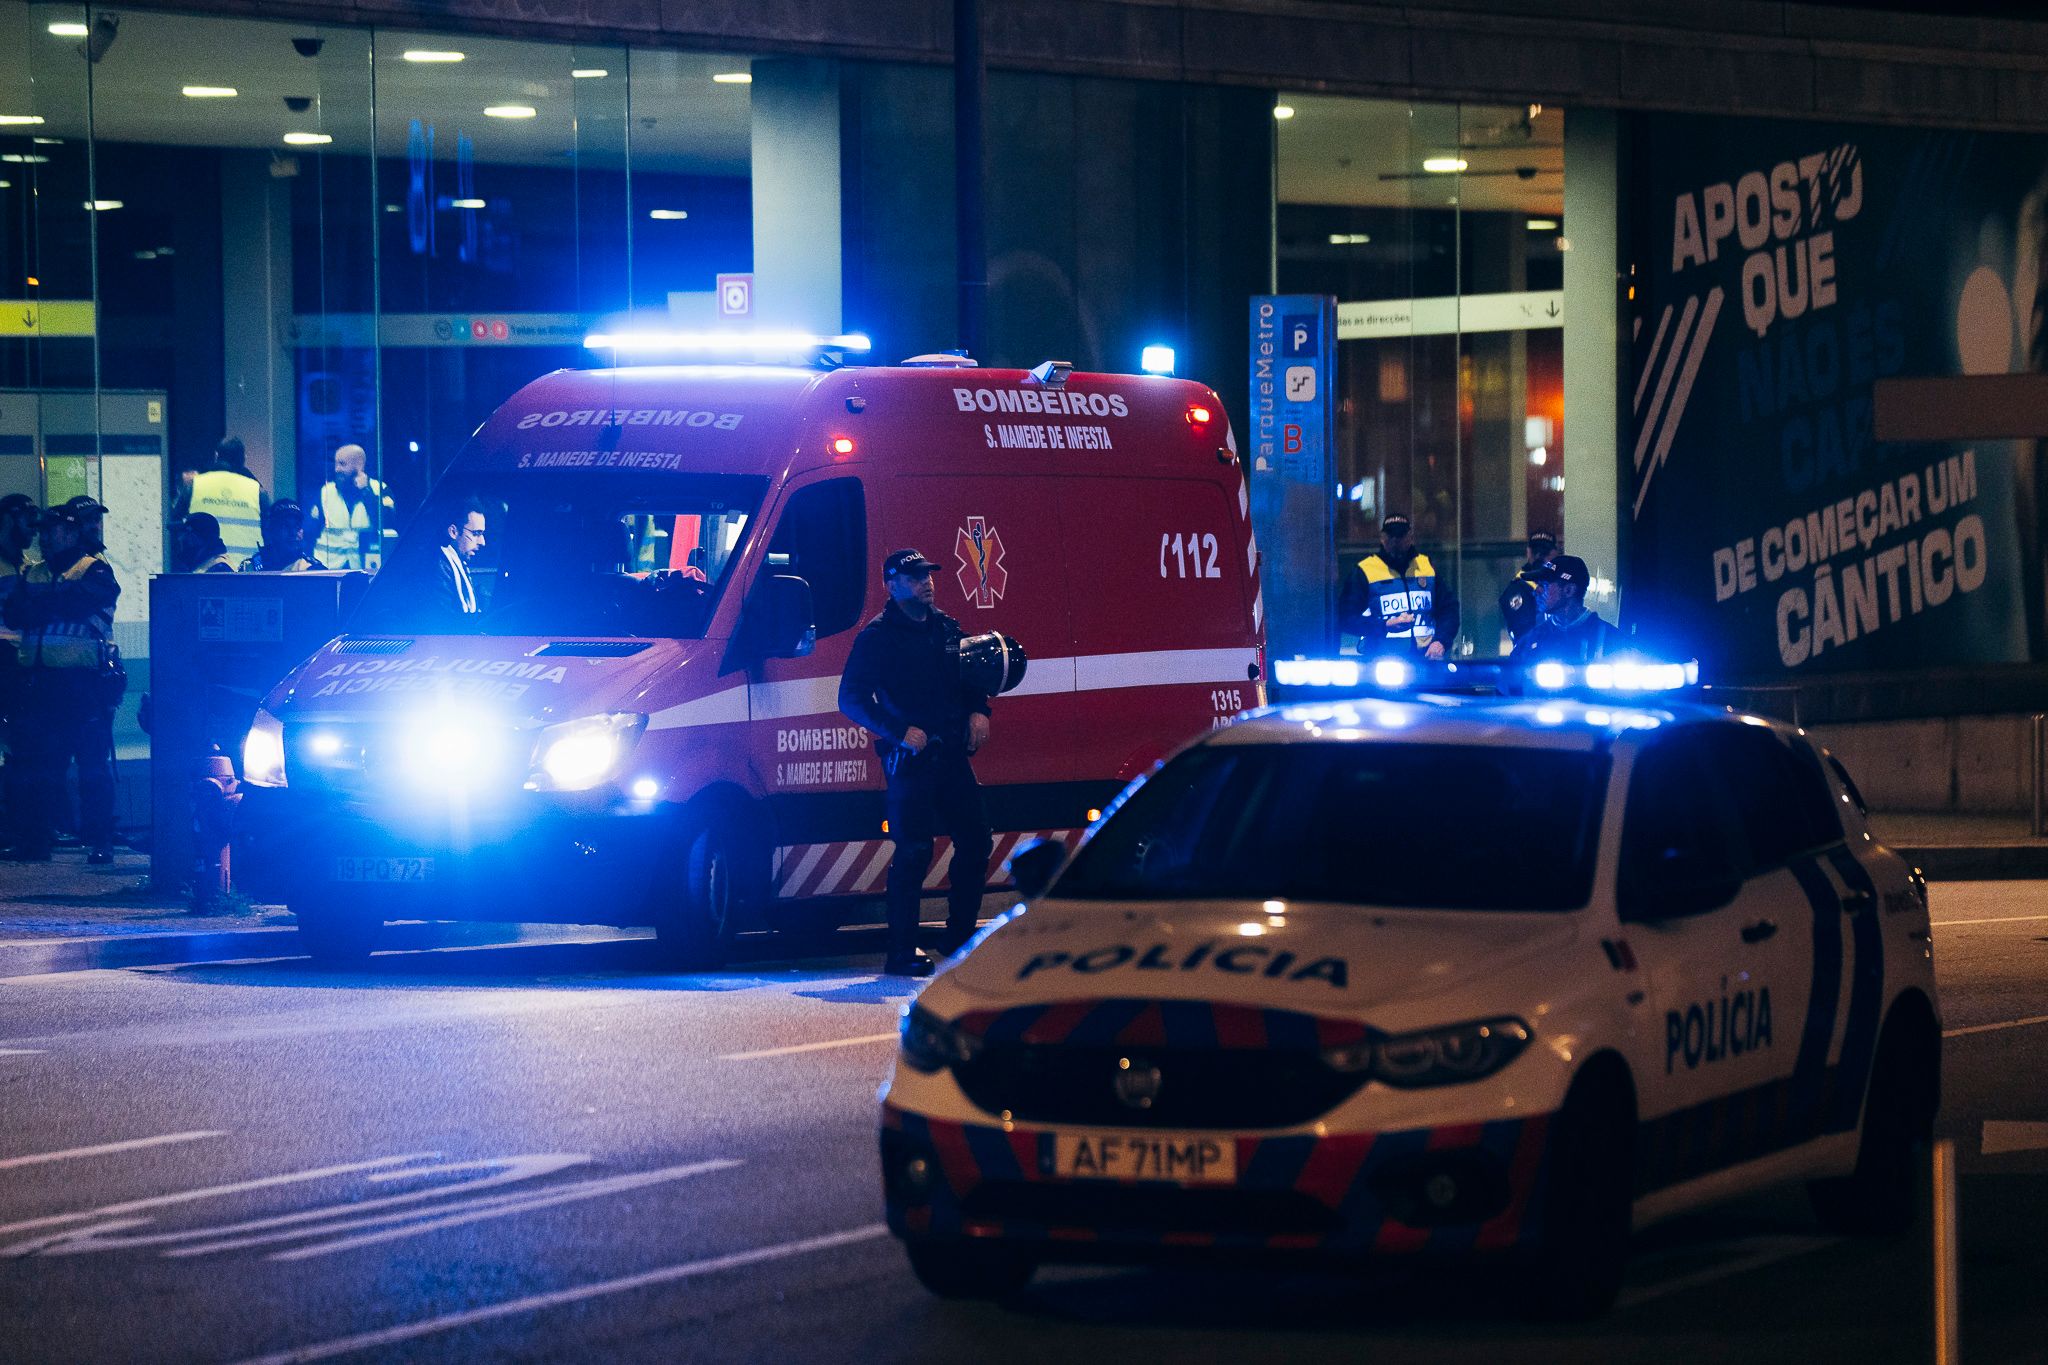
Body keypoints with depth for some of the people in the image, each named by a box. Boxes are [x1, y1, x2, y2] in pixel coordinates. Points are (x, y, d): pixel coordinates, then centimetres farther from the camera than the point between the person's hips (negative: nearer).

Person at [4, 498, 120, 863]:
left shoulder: (96, 570, 2)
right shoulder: (34, 573, 19)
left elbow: (83, 599, -18)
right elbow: (13, 613, 4)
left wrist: (39, 599, -5)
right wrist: (56, 601, -13)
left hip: (86, 682, -6)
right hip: (41, 680, 6)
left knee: (94, 766, -5)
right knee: (38, 766, 6)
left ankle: (100, 843, -4)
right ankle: (33, 842, 10)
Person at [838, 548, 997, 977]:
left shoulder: (946, 628, 15)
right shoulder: (878, 636, -5)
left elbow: (970, 676, 27)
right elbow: (852, 698, -10)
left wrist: (978, 712, 5)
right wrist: (901, 731, -20)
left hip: (953, 754, 7)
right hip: (910, 759, -7)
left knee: (976, 843, 6)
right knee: (914, 852, -9)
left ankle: (960, 941, 18)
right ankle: (901, 953, -4)